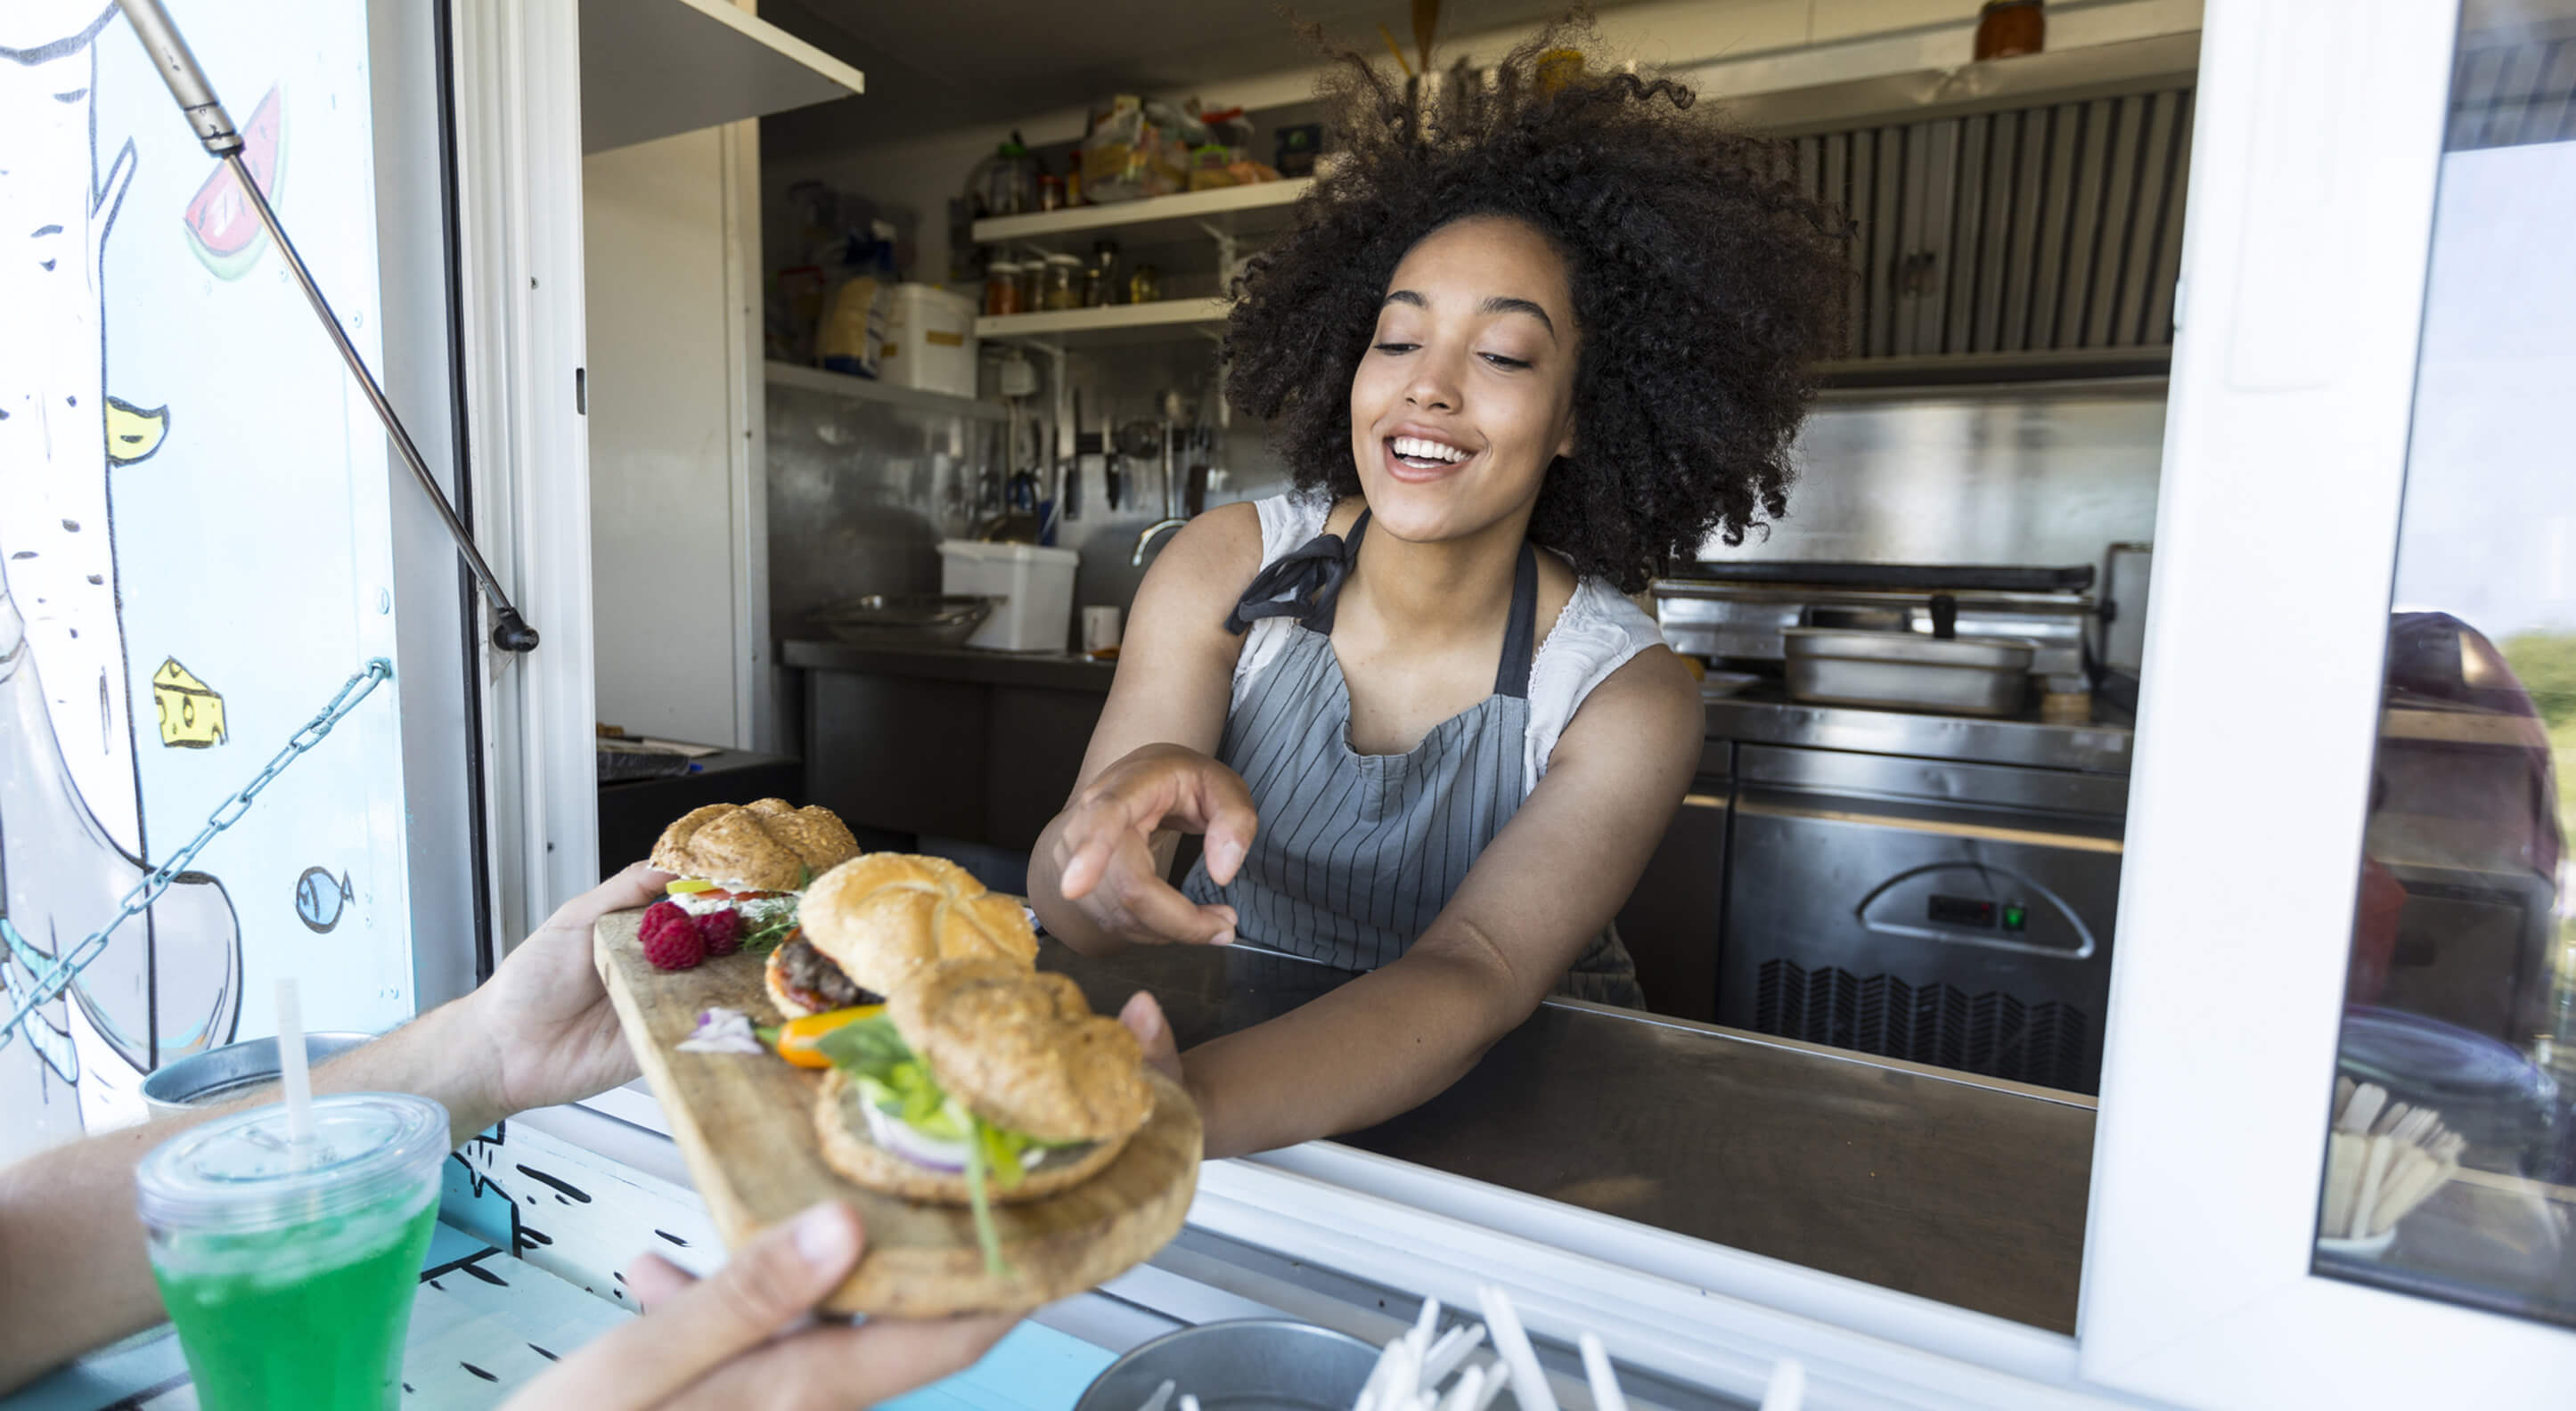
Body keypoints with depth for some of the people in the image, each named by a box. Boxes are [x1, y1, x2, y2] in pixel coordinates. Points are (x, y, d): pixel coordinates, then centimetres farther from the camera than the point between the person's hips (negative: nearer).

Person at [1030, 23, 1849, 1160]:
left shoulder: (1625, 697, -16)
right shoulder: (1225, 568, -12)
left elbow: (1471, 976, -29)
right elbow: (1070, 918, -16)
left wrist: (1177, 1107, -48)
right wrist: (1119, 813, -41)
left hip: (1504, 1094, -1)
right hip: (1229, 1025, 2)